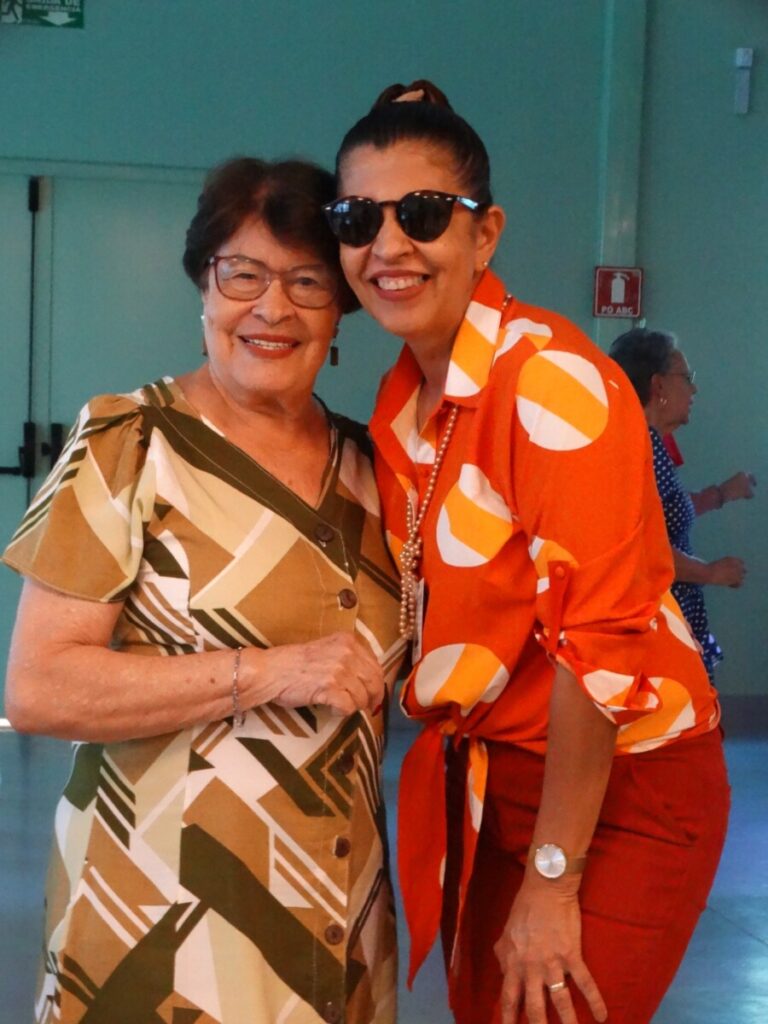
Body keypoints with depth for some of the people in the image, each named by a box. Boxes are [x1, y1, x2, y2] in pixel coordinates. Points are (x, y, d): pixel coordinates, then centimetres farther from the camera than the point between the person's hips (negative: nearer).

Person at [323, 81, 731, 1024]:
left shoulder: (551, 379, -20)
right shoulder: (404, 396, 3)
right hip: (485, 782, 7)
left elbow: (599, 644, -22)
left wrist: (552, 881, -18)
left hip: (618, 794, -7)